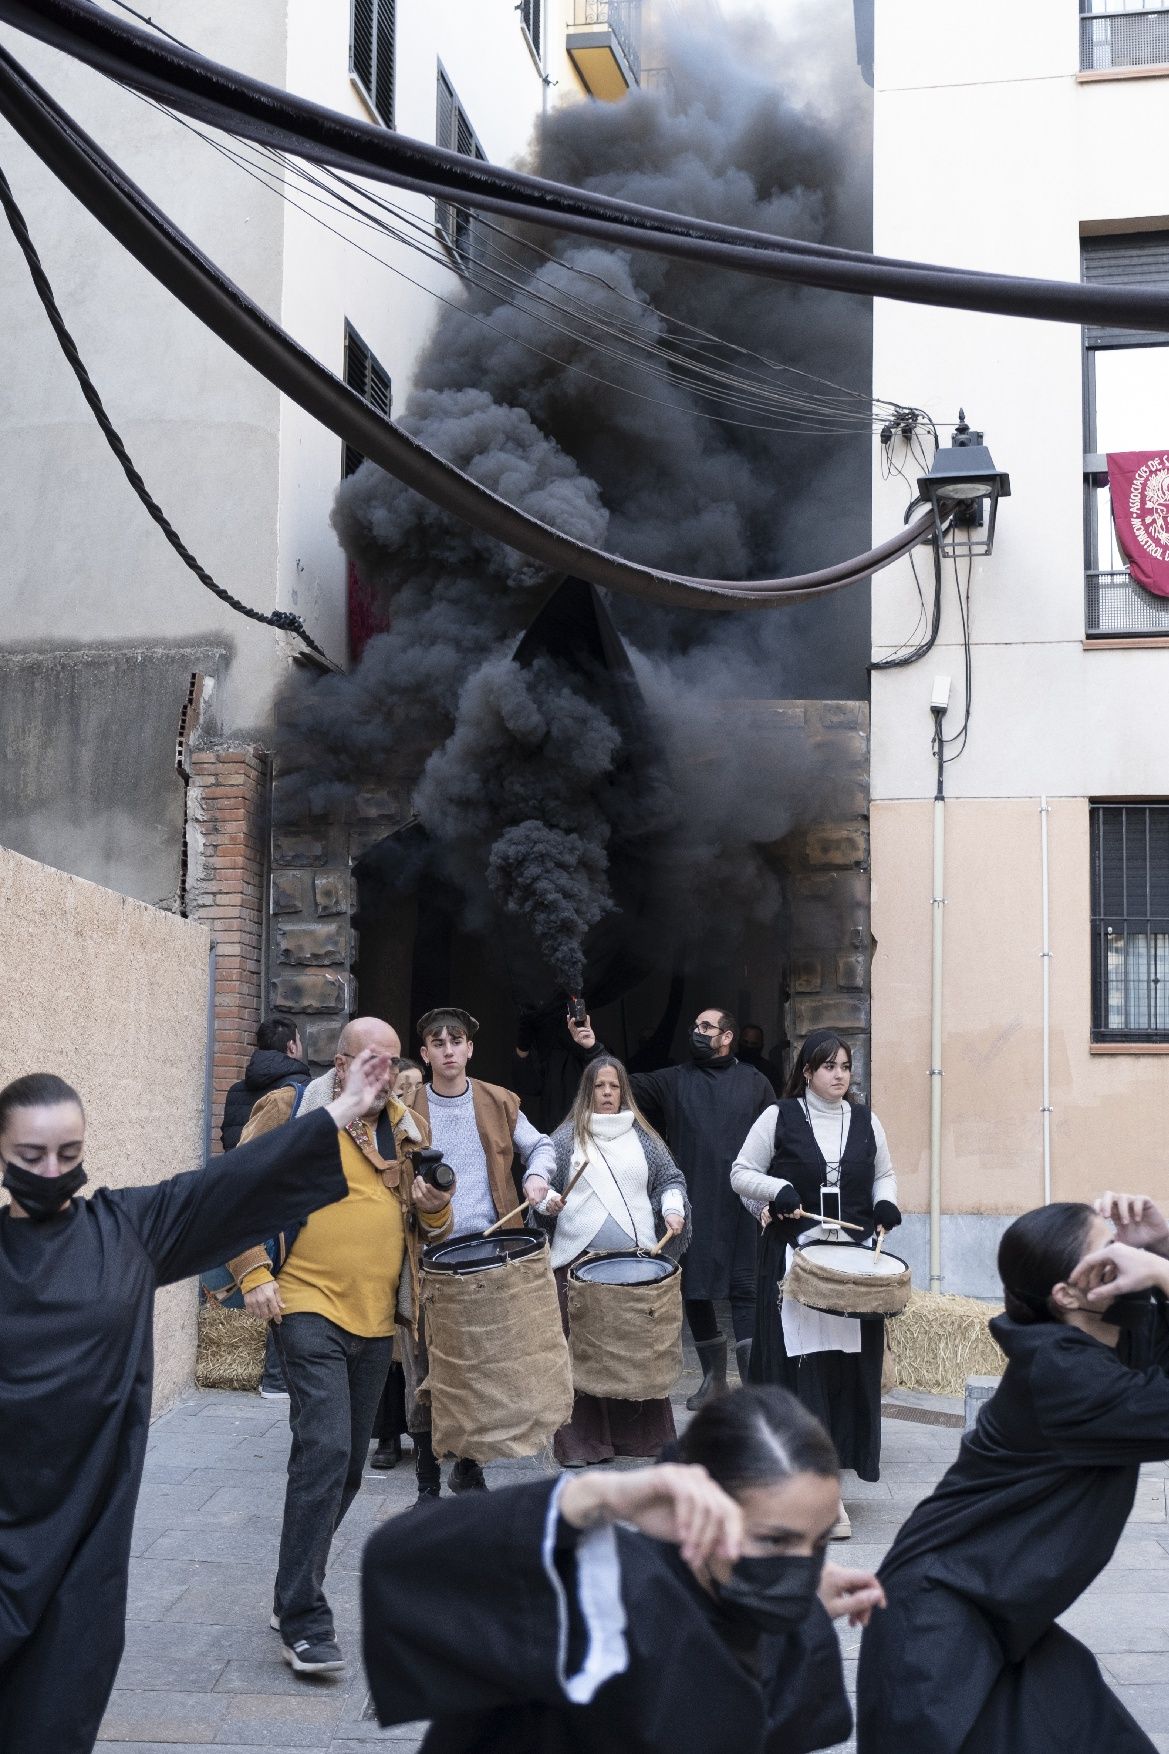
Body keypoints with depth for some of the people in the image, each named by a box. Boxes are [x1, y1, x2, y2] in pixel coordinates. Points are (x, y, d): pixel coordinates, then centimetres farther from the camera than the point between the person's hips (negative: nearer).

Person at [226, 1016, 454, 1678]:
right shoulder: (290, 1112, -3)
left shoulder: (409, 1130, 12)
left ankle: (299, 1590, 31)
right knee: (324, 1450, -17)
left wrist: (434, 1206, -4)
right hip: (311, 1309, -6)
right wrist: (253, 1274, -11)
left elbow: (433, 1228, 19)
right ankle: (303, 1623, -10)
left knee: (349, 1464, 13)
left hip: (377, 1319, 6)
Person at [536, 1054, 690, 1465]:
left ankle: (642, 1436, 12)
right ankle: (580, 1442, 4)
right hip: (579, 1257, -2)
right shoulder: (567, 1137, 9)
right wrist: (548, 1201, -13)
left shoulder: (642, 1137, 14)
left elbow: (670, 1179, 18)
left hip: (638, 1257, 2)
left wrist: (673, 1208, 0)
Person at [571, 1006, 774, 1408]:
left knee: (744, 1289, -5)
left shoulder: (754, 1083, 6)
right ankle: (713, 1378, 24)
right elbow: (626, 1084, -3)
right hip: (691, 1206, 2)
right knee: (694, 1290, 8)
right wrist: (591, 1049, -17)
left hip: (740, 1207, -2)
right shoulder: (674, 1080, 9)